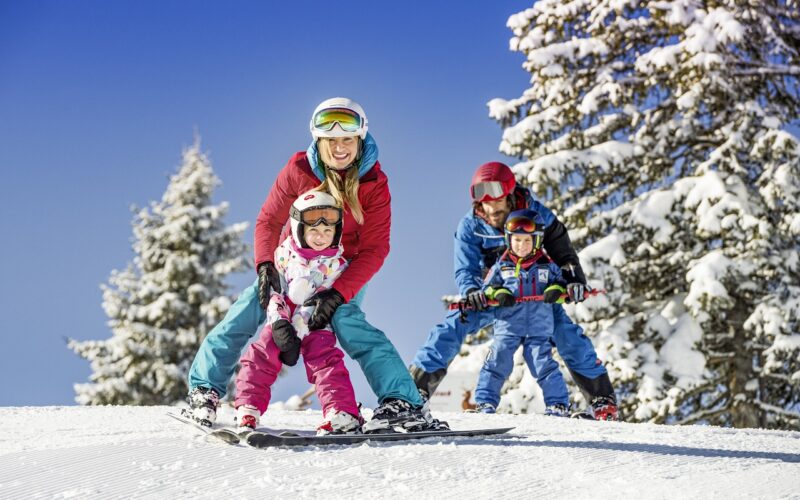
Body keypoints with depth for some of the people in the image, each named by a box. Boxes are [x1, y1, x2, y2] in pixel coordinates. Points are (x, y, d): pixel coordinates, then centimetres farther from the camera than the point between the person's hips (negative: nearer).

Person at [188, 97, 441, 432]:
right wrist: (265, 265, -28)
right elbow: (269, 220, -9)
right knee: (249, 308, -13)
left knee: (345, 320, -29)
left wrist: (338, 293, -33)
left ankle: (403, 403, -30)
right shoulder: (299, 170, -16)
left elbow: (375, 250, -21)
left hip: (346, 269, -2)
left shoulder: (374, 183, -20)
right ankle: (205, 387, 5)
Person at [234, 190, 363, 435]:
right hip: (282, 321, 3)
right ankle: (248, 410, 3)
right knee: (260, 357, -8)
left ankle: (343, 415, -23)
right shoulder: (284, 253, -2)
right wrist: (279, 323, -19)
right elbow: (273, 290, -3)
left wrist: (297, 334, -21)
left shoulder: (336, 264, -8)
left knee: (325, 360, -18)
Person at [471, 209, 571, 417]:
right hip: (507, 326, 0)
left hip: (539, 328, 0)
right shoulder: (501, 266, 6)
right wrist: (498, 294, -11)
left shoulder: (547, 265, 6)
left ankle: (558, 403, 5)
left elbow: (561, 282, 12)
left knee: (544, 364, -3)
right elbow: (487, 288, 9)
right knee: (497, 361, -4)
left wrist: (557, 291, -10)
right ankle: (485, 401, 3)